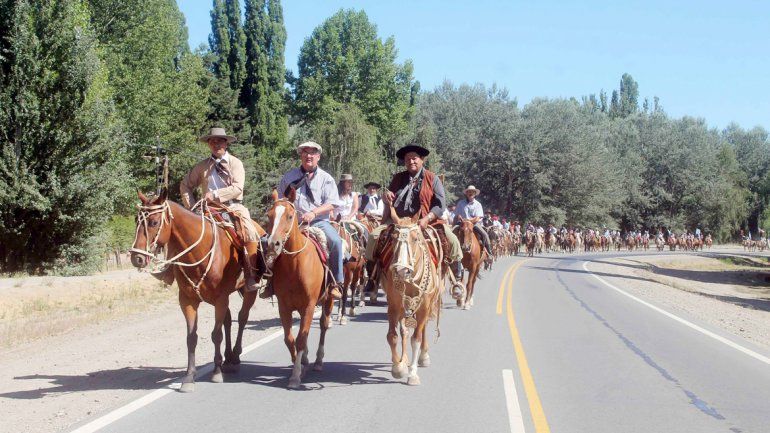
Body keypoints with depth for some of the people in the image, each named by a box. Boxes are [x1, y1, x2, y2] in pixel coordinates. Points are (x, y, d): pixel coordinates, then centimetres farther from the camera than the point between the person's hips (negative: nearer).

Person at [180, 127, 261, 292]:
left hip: (233, 207, -2)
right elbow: (185, 186, 17)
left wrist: (216, 195, -18)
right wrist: (191, 206, 3)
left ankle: (251, 278, -23)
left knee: (251, 233, -27)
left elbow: (237, 188, -8)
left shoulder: (235, 163, 5)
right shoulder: (202, 166, 13)